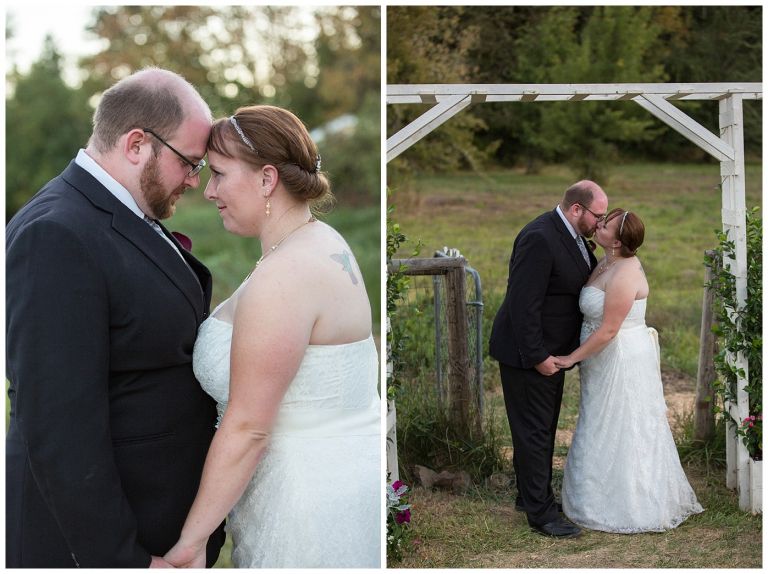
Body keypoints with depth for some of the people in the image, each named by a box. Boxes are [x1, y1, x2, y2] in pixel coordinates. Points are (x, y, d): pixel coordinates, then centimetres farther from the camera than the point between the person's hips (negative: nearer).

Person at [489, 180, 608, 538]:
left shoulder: (573, 235, 5)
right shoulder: (539, 239, -25)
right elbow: (523, 304, -26)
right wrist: (538, 356, -23)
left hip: (551, 350, 10)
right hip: (529, 354, -10)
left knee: (543, 428, 19)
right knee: (534, 431, -1)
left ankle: (531, 495, 33)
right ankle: (540, 514, 8)